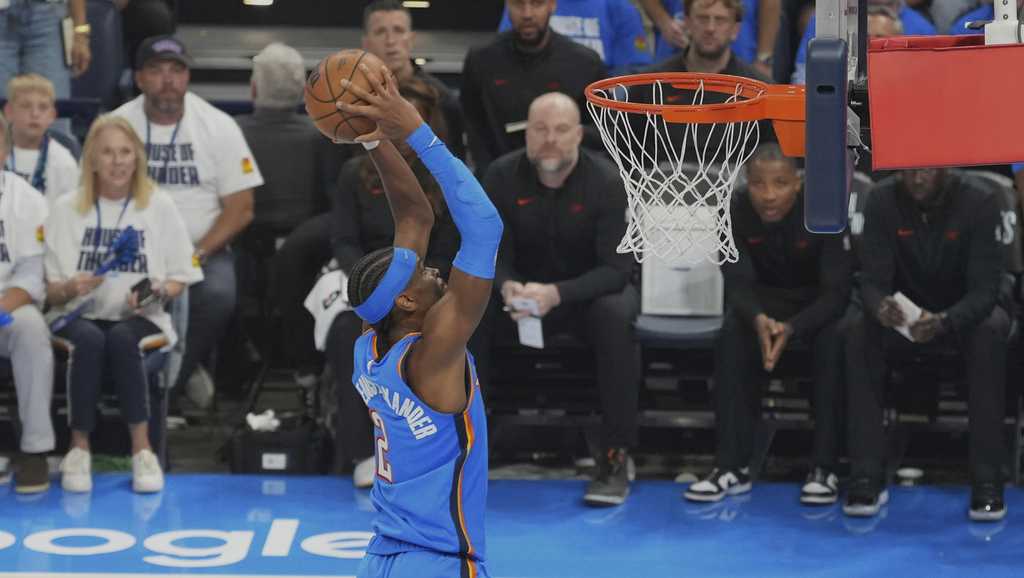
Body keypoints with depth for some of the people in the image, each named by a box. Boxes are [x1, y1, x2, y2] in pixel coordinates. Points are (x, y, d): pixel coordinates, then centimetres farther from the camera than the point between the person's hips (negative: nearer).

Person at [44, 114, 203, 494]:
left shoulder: (159, 206, 8)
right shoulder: (66, 209, 9)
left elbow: (179, 279, 10)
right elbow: (51, 292, 6)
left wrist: (157, 294, -13)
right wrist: (72, 288, -17)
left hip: (140, 319, 0)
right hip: (81, 317, 0)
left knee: (121, 340, -36)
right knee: (90, 340, -35)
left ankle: (142, 449, -29)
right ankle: (79, 449, -24)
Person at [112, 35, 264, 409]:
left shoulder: (219, 126, 1)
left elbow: (240, 209, -1)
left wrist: (198, 253, -15)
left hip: (204, 251, 0)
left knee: (218, 294, -33)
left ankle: (171, 375, -5)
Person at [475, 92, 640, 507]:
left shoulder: (605, 182, -17)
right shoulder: (502, 176, -8)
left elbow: (616, 269, -21)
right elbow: (493, 254, -6)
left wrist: (556, 294, -39)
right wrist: (507, 287, -32)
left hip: (591, 290, -2)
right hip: (524, 287, 2)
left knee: (615, 315, -37)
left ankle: (616, 457, -29)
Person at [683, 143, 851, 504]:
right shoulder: (736, 211, -17)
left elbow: (836, 291, -26)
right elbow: (738, 282, -18)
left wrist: (792, 328, -45)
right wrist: (758, 319, -43)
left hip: (820, 300, -2)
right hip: (766, 297, 2)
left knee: (833, 340, -35)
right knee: (732, 336, -29)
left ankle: (824, 467, -28)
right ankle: (733, 465, -25)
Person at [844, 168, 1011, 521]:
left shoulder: (979, 201, -20)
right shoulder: (882, 200, -14)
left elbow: (985, 288, -24)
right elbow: (872, 280, -16)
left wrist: (945, 321, -46)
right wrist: (880, 307, -42)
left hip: (966, 311, -2)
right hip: (905, 312, 2)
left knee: (991, 331, -36)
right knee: (859, 333, -29)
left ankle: (987, 480, -32)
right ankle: (867, 477, -27)